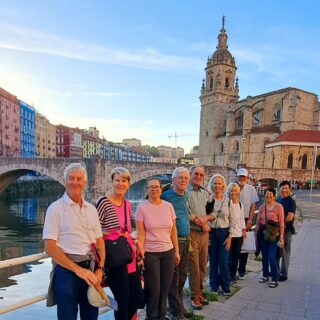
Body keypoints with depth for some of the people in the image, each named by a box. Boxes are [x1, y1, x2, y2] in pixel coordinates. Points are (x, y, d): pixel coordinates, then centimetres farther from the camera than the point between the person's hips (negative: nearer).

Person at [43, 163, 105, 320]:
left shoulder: (91, 209, 8)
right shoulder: (56, 208, -7)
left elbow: (99, 242, 10)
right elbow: (50, 248, -13)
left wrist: (99, 269, -4)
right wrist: (78, 269, -16)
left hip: (90, 269, 5)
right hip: (67, 270, -5)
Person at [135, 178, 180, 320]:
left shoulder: (168, 206, 2)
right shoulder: (142, 208, -8)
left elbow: (173, 231, 6)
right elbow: (140, 234, -9)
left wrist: (176, 251, 7)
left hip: (168, 252, 4)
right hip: (150, 253, -3)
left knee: (165, 287, 12)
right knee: (153, 289, 6)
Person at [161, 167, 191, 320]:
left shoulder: (185, 196, 9)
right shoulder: (166, 196, -12)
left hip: (186, 241, 7)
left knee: (182, 276, 16)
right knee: (174, 278, 2)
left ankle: (179, 306, 30)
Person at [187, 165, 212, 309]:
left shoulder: (205, 193, 14)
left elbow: (213, 213, 14)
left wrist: (205, 217, -7)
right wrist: (201, 223, -10)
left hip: (204, 233, 6)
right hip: (192, 232, -6)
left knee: (202, 266, 13)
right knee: (194, 267, -1)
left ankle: (199, 293, 28)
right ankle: (195, 297, 14)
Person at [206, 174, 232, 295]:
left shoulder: (228, 201, 1)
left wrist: (230, 237, -3)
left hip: (224, 233, 0)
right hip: (211, 233, 0)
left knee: (224, 262, -1)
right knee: (213, 261, 7)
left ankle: (225, 287, 17)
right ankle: (214, 287, 22)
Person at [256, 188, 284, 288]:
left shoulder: (278, 207, -5)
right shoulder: (261, 207, 8)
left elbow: (281, 223, -6)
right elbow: (258, 222, 13)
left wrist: (281, 237, -9)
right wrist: (256, 234, 12)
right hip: (262, 234, 5)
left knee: (271, 257, -8)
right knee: (264, 256, 13)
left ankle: (274, 280, 5)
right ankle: (265, 275, 29)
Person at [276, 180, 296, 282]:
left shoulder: (291, 201, -9)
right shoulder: (277, 200, 11)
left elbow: (290, 217, -18)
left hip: (286, 230, -7)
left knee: (284, 252, 2)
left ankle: (283, 274, 13)